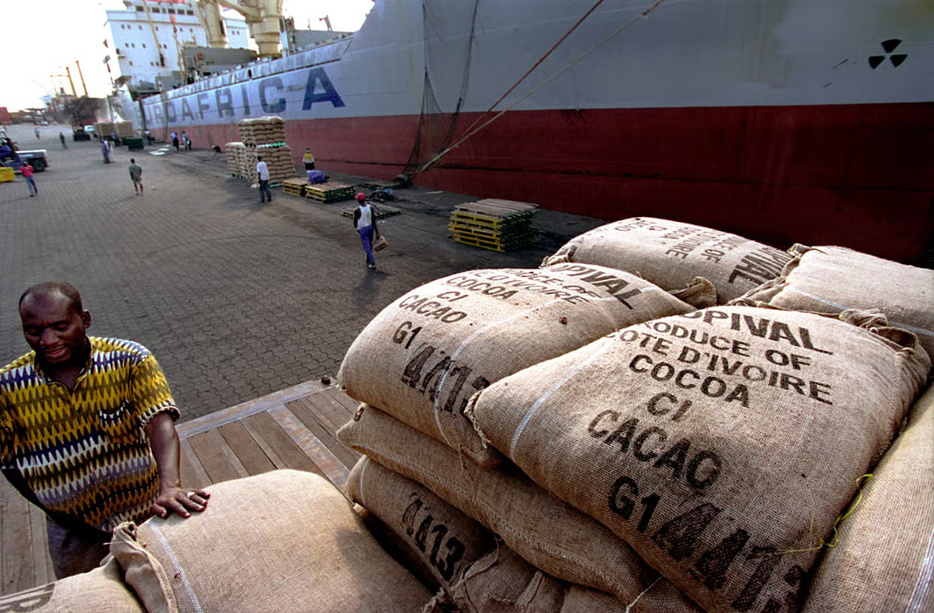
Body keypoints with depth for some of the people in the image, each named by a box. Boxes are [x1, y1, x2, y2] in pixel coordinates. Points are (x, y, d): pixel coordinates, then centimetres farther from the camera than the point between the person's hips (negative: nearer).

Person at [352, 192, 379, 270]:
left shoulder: (357, 210, -19)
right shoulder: (370, 208, -8)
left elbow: (355, 224, -8)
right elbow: (374, 221, -7)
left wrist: (356, 226, 17)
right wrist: (377, 232, -2)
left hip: (362, 229, -5)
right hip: (370, 228, 5)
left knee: (367, 247, 2)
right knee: (369, 245, 20)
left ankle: (373, 263, 1)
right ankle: (368, 261, 34)